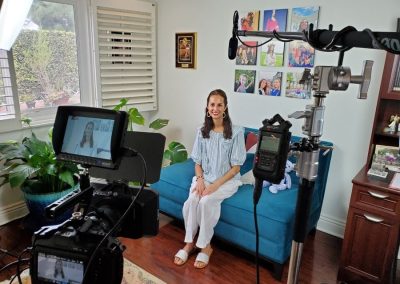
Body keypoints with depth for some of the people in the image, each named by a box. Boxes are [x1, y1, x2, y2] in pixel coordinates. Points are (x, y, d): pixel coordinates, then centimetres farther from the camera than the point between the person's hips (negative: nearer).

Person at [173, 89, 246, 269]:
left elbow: (236, 167, -10)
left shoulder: (236, 132, -10)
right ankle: (189, 242, -3)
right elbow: (197, 162, 6)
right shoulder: (202, 131, 2)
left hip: (227, 180, -3)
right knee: (191, 201, -24)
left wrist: (216, 185, -19)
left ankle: (205, 246, -8)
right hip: (204, 177, 3)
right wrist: (200, 179, -13)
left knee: (205, 202, -29)